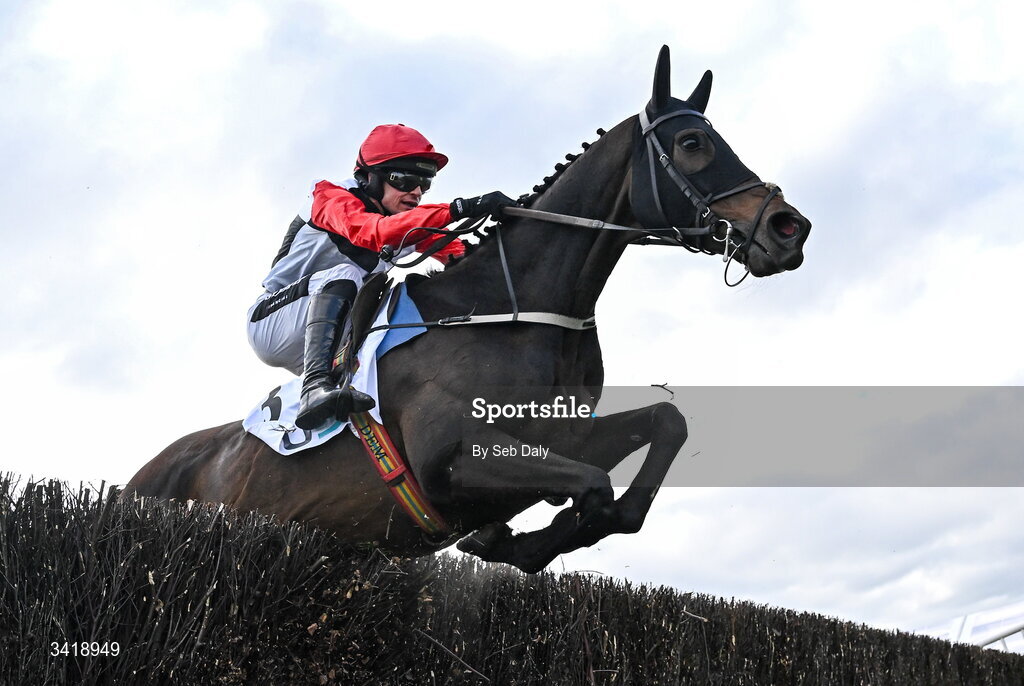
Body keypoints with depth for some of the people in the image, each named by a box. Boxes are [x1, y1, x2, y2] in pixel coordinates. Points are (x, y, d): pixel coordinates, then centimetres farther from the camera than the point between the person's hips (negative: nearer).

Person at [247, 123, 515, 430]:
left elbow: (456, 252, -7)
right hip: (272, 325, -7)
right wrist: (458, 209, -47)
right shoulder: (332, 197, -17)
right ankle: (315, 387, -49)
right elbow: (375, 233, -38)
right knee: (344, 275, -35)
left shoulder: (406, 220, 4)